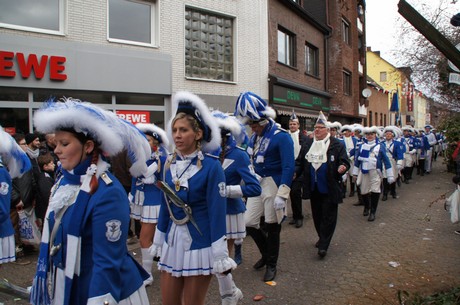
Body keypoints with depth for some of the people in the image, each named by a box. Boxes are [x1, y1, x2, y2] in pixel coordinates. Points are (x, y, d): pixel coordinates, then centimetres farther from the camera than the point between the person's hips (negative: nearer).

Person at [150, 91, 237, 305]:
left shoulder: (211, 166, -15)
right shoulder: (169, 164, 2)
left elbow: (218, 212, -15)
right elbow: (166, 205, 10)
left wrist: (221, 256, -14)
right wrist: (158, 242, 14)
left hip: (199, 244, -5)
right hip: (172, 241, 5)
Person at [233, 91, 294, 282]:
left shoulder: (281, 136, -17)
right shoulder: (254, 136, 7)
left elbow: (288, 167, -22)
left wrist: (282, 195, -26)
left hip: (274, 184, -7)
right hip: (257, 184, 7)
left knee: (272, 226, 5)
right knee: (249, 223, 9)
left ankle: (271, 264, 27)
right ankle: (266, 253, 36)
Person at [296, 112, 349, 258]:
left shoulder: (337, 145, -6)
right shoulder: (307, 144, 8)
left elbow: (345, 162, -6)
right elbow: (300, 162, 10)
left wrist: (343, 168, -28)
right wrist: (295, 172, -7)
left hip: (329, 188, -5)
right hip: (313, 187, 5)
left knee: (328, 215, 0)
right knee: (317, 214, 16)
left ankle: (323, 245, 3)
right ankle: (322, 237, 35)